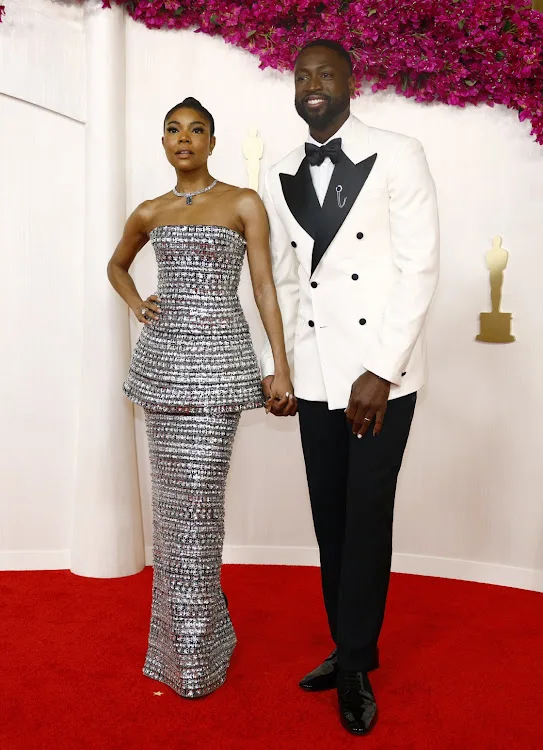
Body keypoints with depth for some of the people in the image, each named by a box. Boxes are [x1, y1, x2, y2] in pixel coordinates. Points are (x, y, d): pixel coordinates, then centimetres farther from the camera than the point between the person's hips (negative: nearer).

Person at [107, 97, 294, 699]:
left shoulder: (244, 204, 2)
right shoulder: (149, 213, 13)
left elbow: (264, 288, -1)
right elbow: (116, 265, 31)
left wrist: (282, 367, -7)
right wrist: (135, 304, 11)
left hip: (219, 360, -4)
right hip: (162, 358, 4)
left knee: (198, 494, -7)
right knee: (172, 493, 8)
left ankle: (195, 654, 7)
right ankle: (182, 632, 25)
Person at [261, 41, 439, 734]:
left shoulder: (397, 157, -2)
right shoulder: (280, 178, 12)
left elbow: (419, 269, -7)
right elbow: (282, 281, 14)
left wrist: (381, 372, -13)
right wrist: (274, 367, 6)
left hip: (381, 375, -4)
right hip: (316, 377, 4)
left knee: (367, 518, 2)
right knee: (329, 517, 10)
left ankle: (355, 666, 18)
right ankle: (349, 647, 27)